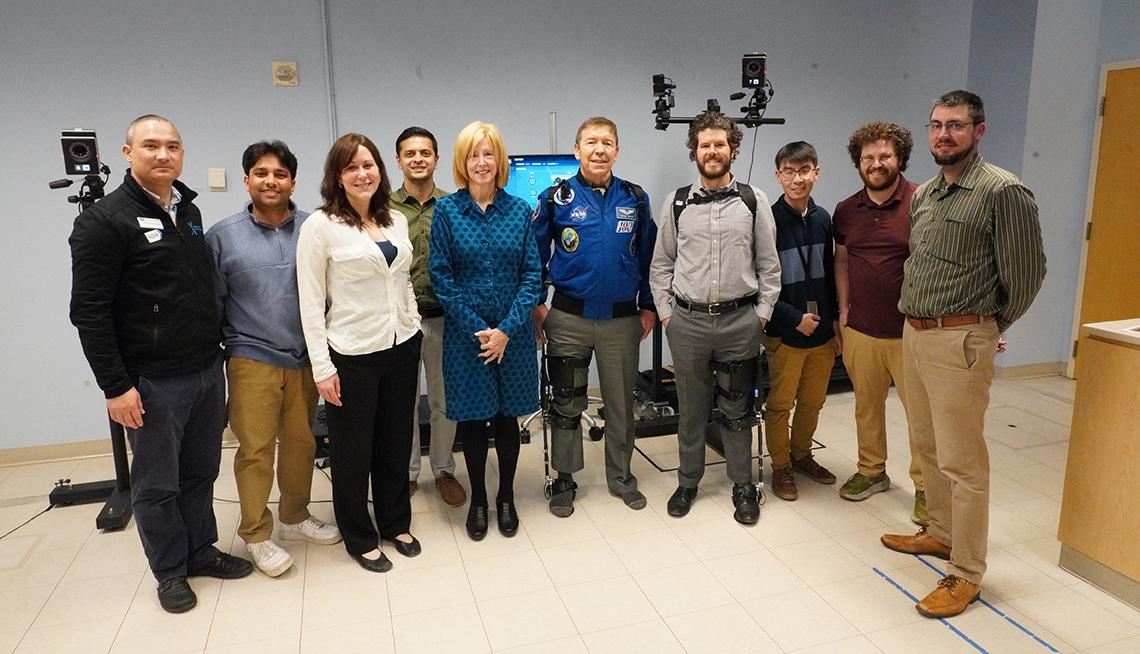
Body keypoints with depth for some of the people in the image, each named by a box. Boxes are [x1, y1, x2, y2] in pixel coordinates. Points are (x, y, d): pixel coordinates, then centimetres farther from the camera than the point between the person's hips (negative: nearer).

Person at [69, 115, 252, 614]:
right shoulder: (103, 221, -11)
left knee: (201, 473, 17)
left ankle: (201, 551, 34)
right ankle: (170, 572, 26)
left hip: (207, 371, 6)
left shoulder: (189, 211, 11)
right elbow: (89, 311, -13)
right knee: (157, 484, 8)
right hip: (152, 382, -6)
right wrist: (115, 386, -16)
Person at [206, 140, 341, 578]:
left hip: (304, 358, 2)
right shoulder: (223, 236, 0)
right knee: (256, 449, 1)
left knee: (301, 443, 12)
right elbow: (211, 303, 3)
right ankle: (256, 535, 19)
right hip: (251, 360, -2)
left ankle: (295, 518, 32)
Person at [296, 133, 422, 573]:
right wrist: (322, 367, -12)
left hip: (402, 345, 5)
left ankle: (396, 523, 35)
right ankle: (359, 537, 26)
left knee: (397, 441, 16)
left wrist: (414, 327, 10)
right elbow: (310, 301, -10)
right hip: (352, 353, -5)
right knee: (353, 450, 8)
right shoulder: (320, 226, -9)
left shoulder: (397, 221, 6)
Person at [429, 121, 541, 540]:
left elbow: (532, 274, -1)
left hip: (512, 334, 1)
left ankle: (506, 498, 29)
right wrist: (477, 330, -11)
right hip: (465, 334, -1)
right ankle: (477, 499, 27)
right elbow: (441, 277, -5)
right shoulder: (446, 210, -2)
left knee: (507, 417, 11)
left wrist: (506, 329, -11)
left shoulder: (519, 210, 1)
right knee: (472, 419, 8)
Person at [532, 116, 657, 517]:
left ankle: (621, 477, 31)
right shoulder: (556, 198, -3)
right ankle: (564, 480, 25)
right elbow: (535, 255, 2)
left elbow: (648, 256, 9)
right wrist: (537, 305, -3)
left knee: (621, 403, 13)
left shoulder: (635, 199, 3)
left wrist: (648, 306, 6)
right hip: (569, 318, -1)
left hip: (622, 319, 2)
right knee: (567, 405, 10)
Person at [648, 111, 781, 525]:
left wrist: (762, 313, 0)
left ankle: (743, 485, 25)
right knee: (691, 407, 12)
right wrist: (665, 312, 2)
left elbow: (769, 264, 5)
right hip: (687, 321, 1)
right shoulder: (677, 203, 4)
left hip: (740, 320, 0)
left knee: (737, 410, 9)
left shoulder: (754, 201, 2)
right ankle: (688, 481, 28)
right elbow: (661, 264, 8)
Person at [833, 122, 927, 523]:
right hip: (861, 330, 4)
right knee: (866, 405, 16)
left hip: (910, 332, -4)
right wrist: (843, 310, 11)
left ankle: (925, 487, 20)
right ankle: (871, 471, 33)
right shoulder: (846, 211, 6)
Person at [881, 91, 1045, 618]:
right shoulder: (923, 193, 12)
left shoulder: (1004, 191, -11)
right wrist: (916, 319, 16)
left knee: (961, 459, -2)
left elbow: (1026, 272, -8)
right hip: (914, 333, 8)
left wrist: (991, 327, 4)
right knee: (927, 445, 18)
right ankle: (941, 532, 36)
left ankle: (967, 574, 11)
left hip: (960, 341, -8)